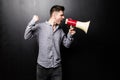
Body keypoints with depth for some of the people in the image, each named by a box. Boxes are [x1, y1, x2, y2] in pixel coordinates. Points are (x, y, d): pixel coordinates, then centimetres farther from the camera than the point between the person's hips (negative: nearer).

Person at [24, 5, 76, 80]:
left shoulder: (60, 30, 8)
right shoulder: (40, 26, -6)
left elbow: (67, 44, 13)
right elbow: (26, 37, -11)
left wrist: (70, 35, -4)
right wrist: (33, 22, -21)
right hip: (42, 66, -3)